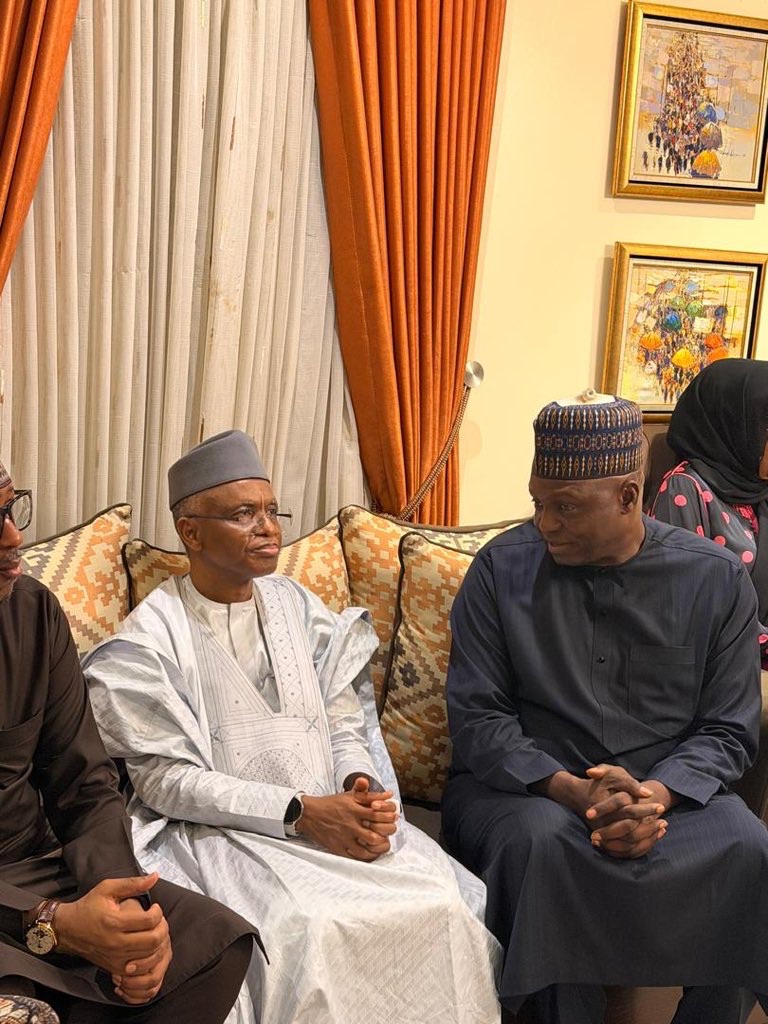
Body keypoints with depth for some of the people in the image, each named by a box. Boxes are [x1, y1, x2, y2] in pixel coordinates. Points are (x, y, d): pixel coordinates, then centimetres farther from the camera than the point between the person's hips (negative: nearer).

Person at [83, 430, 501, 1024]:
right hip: (222, 832, -4)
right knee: (309, 929, -32)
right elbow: (166, 779, -10)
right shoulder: (153, 637, -4)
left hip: (330, 814, 5)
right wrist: (300, 813, -18)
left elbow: (344, 723, 12)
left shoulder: (296, 606, 12)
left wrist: (361, 787, -11)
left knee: (442, 904, -20)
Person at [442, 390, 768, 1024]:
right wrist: (571, 789, -20)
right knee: (545, 841, -33)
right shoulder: (503, 569, -2)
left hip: (669, 789, 2)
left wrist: (657, 794, -19)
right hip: (525, 787, -1)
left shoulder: (716, 579, 1)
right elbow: (476, 716, -5)